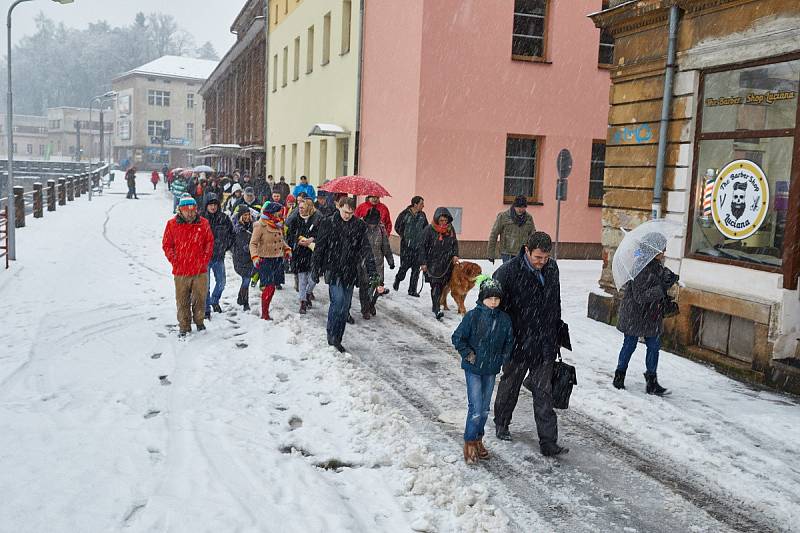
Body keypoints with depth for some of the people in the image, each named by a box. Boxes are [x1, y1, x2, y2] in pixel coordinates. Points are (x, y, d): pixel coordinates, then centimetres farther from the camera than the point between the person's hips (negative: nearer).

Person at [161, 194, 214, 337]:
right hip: (181, 271, -1)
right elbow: (167, 245, 4)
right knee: (182, 301, 7)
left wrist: (205, 259, 1)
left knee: (200, 298, 11)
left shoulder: (203, 223, 1)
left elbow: (210, 242, 9)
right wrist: (174, 261, -3)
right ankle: (184, 326, 19)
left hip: (200, 270, 1)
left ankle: (199, 321, 31)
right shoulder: (172, 224, -2)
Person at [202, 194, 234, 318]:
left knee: (221, 282, 14)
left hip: (219, 256, 4)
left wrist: (226, 246, 9)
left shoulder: (224, 218, -1)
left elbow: (231, 233, 13)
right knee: (206, 285, 2)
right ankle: (206, 309, 14)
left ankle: (215, 301, 39)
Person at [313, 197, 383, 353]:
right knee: (338, 300, -17)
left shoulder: (359, 226, 1)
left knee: (345, 306, 6)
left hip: (350, 272, 3)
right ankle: (331, 333, 1)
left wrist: (372, 274, -12)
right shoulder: (329, 223, -3)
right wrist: (316, 271, 3)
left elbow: (366, 251, -4)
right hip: (333, 269, -3)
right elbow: (319, 248, 3)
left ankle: (337, 339, 19)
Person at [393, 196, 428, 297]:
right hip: (406, 246, -4)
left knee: (416, 268, 2)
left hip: (418, 246, 4)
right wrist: (404, 236, 4)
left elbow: (426, 228, 19)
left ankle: (412, 290, 10)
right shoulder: (404, 214, -8)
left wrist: (421, 237, 8)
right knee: (405, 265, -2)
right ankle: (398, 279, 30)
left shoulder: (422, 215, 5)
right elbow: (397, 227, 2)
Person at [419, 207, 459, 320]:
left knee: (442, 285, 8)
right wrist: (423, 263, -9)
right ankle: (437, 310, -17)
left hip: (446, 263, 5)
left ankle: (436, 305, 23)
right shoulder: (429, 229, -9)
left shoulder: (450, 229, 5)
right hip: (433, 263, -5)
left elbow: (455, 243, 18)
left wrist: (455, 255, 2)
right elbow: (423, 246, -6)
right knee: (435, 285, -12)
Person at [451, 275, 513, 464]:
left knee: (485, 408, 14)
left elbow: (509, 342, 12)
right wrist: (468, 354, -12)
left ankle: (478, 439, 31)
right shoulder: (472, 316, -15)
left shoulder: (505, 319, -2)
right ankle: (469, 443, 8)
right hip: (473, 369, -4)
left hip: (491, 370, 5)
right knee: (476, 409, -8)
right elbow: (457, 337, -8)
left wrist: (503, 358, 2)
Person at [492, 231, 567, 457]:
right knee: (510, 385, 17)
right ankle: (501, 424, 39)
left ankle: (548, 442, 8)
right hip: (518, 343, -3)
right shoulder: (508, 272, -17)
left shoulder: (552, 268, 1)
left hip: (544, 345, 3)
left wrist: (555, 335, 17)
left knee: (544, 393, 4)